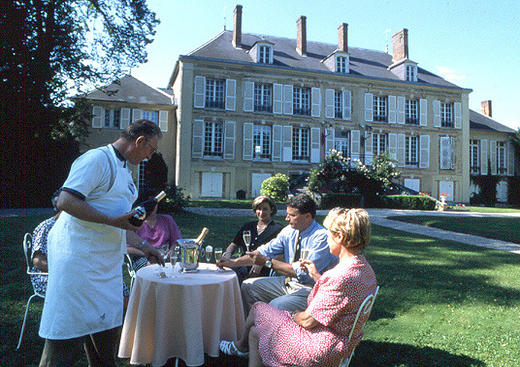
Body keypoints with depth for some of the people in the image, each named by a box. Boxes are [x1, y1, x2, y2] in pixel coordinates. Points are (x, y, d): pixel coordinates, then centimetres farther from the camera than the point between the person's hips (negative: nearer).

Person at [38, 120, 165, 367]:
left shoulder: (124, 171, 19)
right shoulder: (97, 159, -12)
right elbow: (65, 201, -22)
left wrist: (143, 246, 21)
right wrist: (113, 220, -23)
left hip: (107, 267, 9)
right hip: (78, 262, -9)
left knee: (106, 332, 15)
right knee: (66, 341, 0)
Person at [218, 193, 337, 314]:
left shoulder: (322, 237, -21)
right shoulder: (289, 231, 1)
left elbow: (302, 272, -26)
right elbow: (266, 250, 2)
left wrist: (267, 262, -24)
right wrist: (234, 262, -7)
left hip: (310, 289, -7)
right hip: (287, 282, 8)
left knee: (275, 305, -30)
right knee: (247, 286, 5)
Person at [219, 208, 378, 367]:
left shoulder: (343, 276, -31)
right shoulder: (364, 267, 0)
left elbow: (308, 321, -22)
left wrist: (295, 316, -1)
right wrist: (317, 276, 13)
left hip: (322, 347, -9)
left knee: (257, 309, 10)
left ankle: (241, 346, 39)